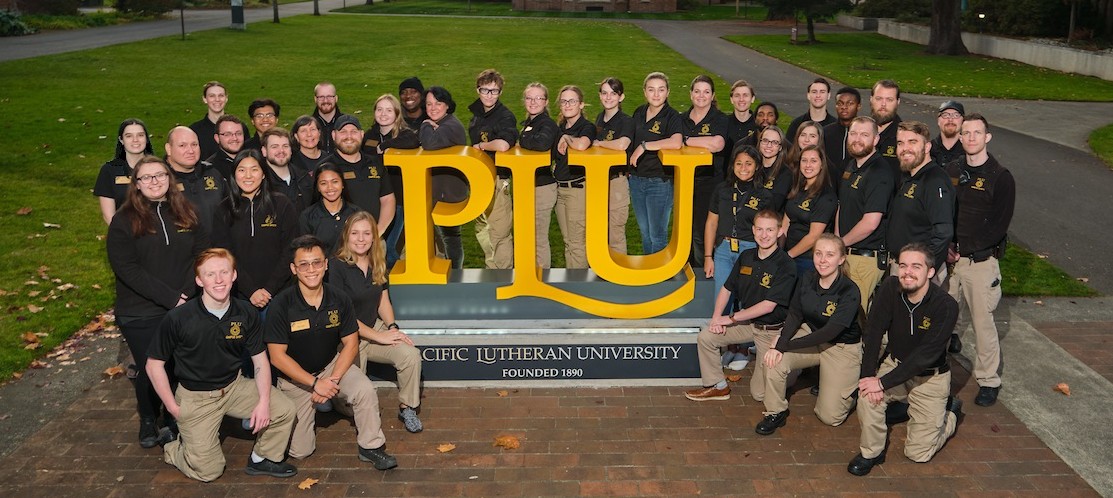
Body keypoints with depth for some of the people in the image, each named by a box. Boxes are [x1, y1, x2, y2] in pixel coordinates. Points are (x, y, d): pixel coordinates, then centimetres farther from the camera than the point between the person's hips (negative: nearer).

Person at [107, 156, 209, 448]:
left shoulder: (187, 214, 6)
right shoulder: (124, 220, -4)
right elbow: (126, 268, -12)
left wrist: (186, 294, -13)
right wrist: (169, 297, -18)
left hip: (184, 308, 2)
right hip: (140, 315, -2)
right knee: (150, 369, 7)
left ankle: (174, 418, 29)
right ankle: (148, 421, 31)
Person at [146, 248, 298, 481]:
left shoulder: (246, 313, -10)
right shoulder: (178, 318, -19)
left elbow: (260, 361, -2)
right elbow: (154, 364, -7)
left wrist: (264, 401, -15)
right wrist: (173, 408, -7)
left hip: (234, 386, 3)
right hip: (195, 396, -3)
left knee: (284, 410, -17)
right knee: (208, 471, -4)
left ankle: (261, 459, 10)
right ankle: (173, 448, 29)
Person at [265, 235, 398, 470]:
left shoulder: (339, 299, -11)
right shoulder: (282, 305, -19)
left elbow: (350, 344, -5)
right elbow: (277, 356, -17)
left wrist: (333, 380, -18)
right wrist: (315, 383, -22)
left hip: (332, 365, 2)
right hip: (294, 376, -1)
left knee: (365, 390, -29)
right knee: (300, 450, -3)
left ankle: (370, 447, -7)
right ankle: (307, 414, 30)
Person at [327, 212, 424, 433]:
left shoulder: (378, 265, 6)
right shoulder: (336, 266, -14)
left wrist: (392, 327, -7)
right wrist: (379, 336, -16)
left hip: (376, 329, 5)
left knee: (411, 355, -23)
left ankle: (407, 407, -1)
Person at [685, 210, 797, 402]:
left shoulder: (786, 265, -19)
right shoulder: (746, 257, 1)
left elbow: (768, 306, -22)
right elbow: (727, 289, 8)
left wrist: (731, 318, -17)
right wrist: (716, 317, -8)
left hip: (772, 330, -6)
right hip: (747, 323, 6)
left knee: (760, 394, -5)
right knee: (705, 337, -11)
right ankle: (718, 386, 6)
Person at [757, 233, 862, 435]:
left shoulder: (850, 292, -25)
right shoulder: (807, 279, -9)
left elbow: (829, 333, -29)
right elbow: (795, 315, -8)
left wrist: (785, 345, -31)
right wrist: (778, 345, -26)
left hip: (842, 348, -4)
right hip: (811, 336, 4)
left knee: (830, 417, -2)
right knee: (774, 360, -26)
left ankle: (852, 387, 29)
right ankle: (776, 413, -5)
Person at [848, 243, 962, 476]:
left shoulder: (946, 306, -25)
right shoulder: (891, 288, -14)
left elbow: (925, 355, -27)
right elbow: (873, 332, -16)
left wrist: (882, 382, -30)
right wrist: (868, 375, -28)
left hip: (930, 376, -3)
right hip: (895, 363, 3)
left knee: (919, 454, 0)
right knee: (868, 394, -30)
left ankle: (949, 412, 29)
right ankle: (871, 452, -5)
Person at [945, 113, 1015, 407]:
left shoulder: (1000, 177, -4)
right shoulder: (951, 171, 9)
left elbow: (1000, 225, -9)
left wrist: (966, 250, -14)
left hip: (981, 261, -4)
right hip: (948, 258, 4)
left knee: (982, 322, 1)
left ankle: (989, 381, 14)